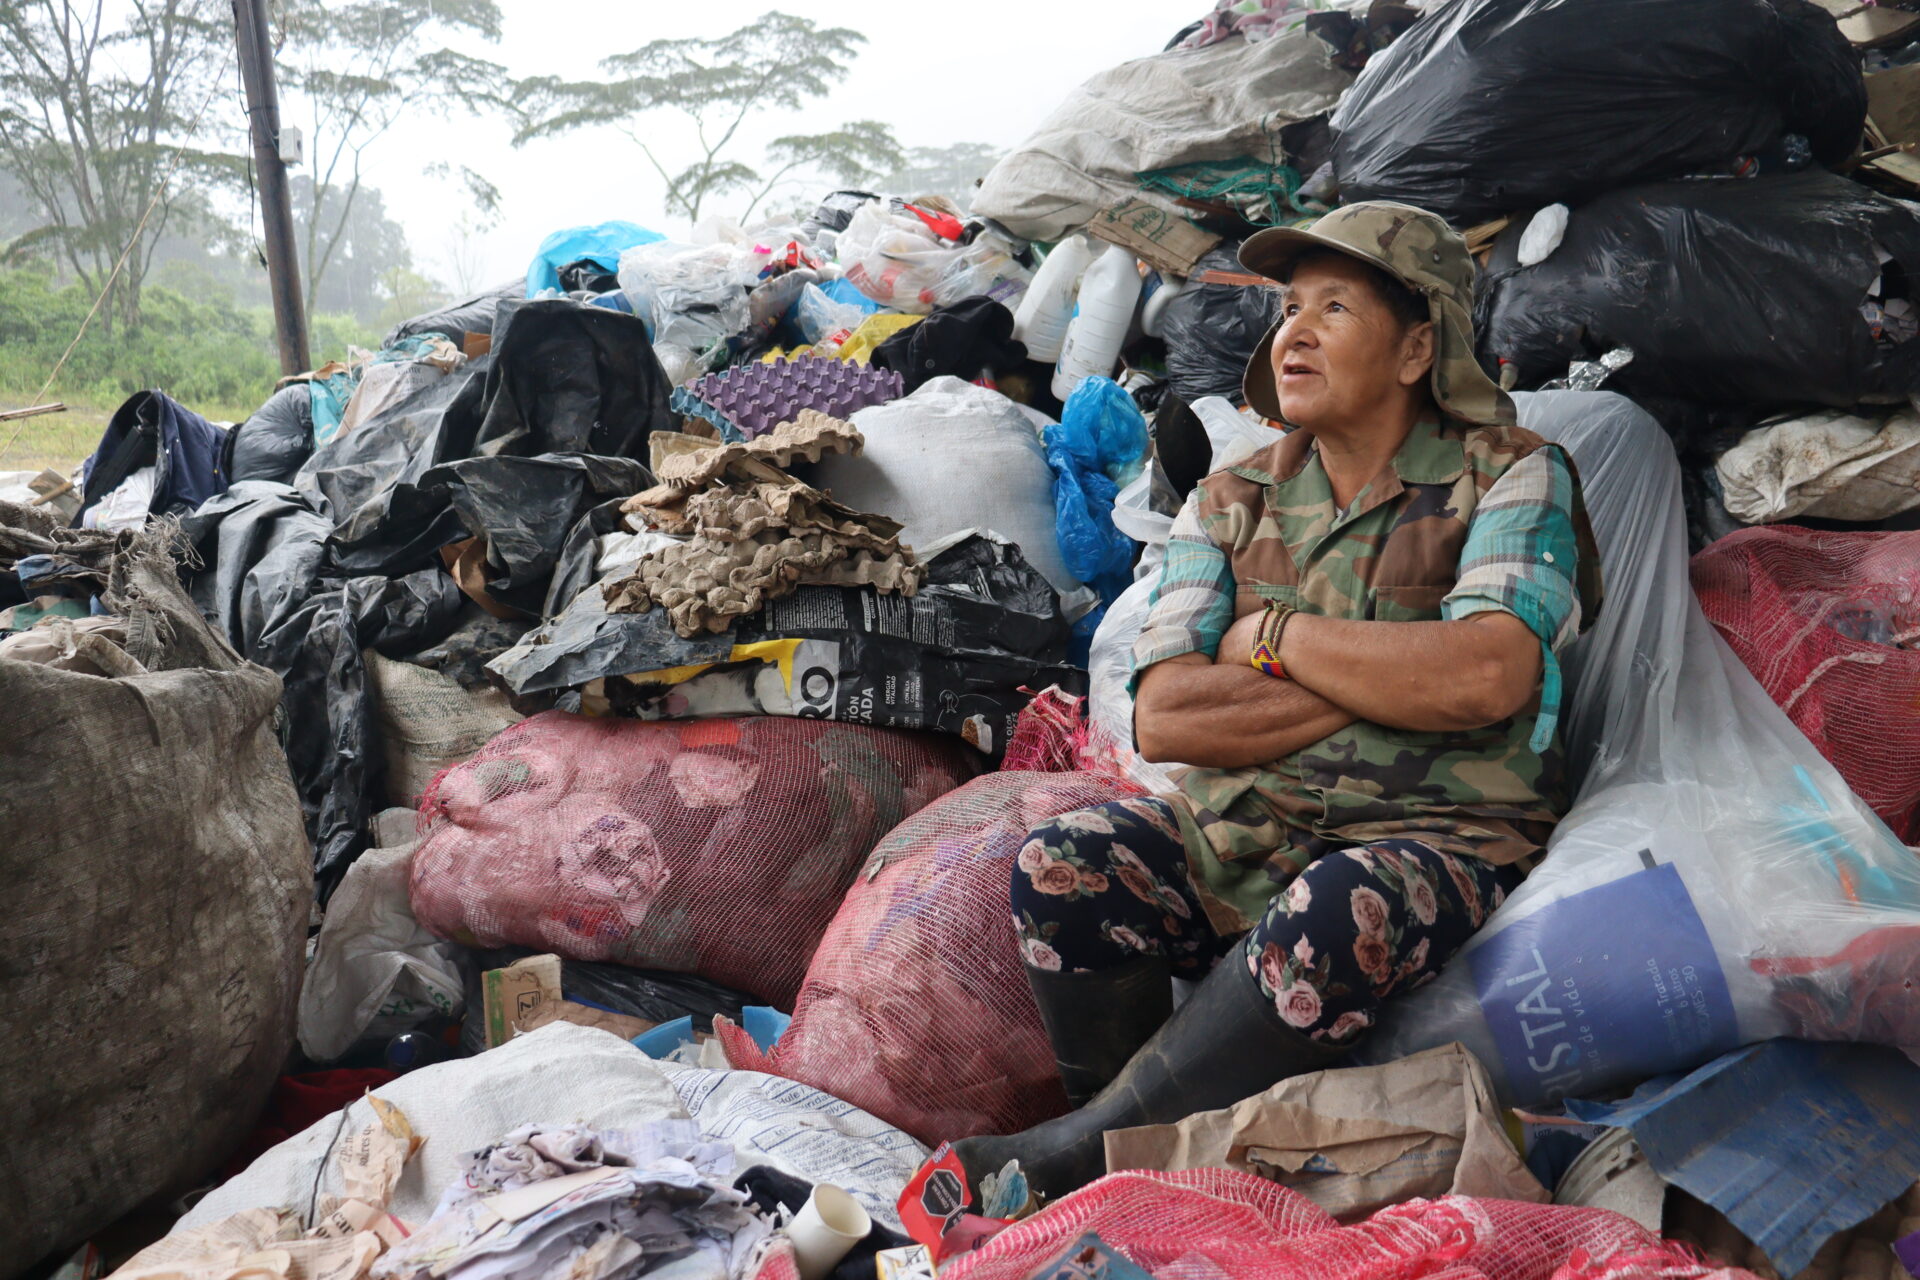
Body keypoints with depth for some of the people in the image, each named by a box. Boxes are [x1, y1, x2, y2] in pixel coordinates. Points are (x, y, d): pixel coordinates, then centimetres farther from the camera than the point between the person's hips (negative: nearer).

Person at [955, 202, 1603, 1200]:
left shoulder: (1509, 477, 1)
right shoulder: (1233, 501, 10)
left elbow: (1486, 678, -19)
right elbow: (1162, 719, -5)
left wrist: (1273, 637, -8)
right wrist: (1389, 682, -11)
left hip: (1431, 832, -3)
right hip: (1239, 829, 4)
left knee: (1330, 918, -36)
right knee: (1058, 867, -22)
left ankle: (1068, 1154, -17)